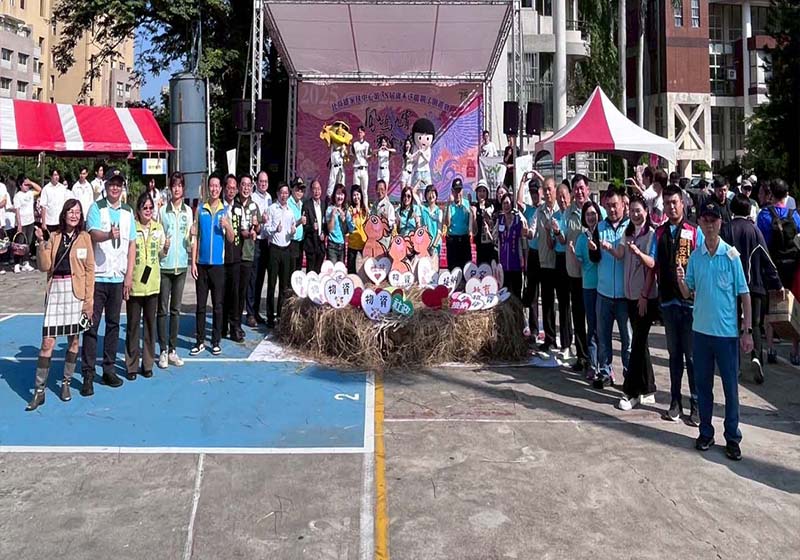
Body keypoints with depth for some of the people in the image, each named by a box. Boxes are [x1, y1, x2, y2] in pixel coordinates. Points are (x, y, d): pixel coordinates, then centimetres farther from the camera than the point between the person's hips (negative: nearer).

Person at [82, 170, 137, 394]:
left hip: (118, 277, 4)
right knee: (92, 324, -2)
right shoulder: (96, 208, -1)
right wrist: (109, 235, -40)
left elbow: (132, 244, 9)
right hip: (97, 276, -4)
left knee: (113, 324, 10)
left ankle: (109, 369, 19)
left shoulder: (128, 212, 10)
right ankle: (88, 374, 3)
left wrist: (129, 275, 3)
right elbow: (93, 233, -17)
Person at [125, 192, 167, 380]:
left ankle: (148, 363, 20)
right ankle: (131, 365, 14)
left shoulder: (158, 228, 6)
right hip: (134, 284, -3)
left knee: (150, 323, 9)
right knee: (133, 325, 4)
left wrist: (165, 249, -7)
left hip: (153, 284, 3)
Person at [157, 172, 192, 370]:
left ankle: (173, 349, 17)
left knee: (176, 309, 10)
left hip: (181, 265, 3)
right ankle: (163, 351, 10)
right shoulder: (162, 210, -3)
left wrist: (191, 236, -10)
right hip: (164, 265, -3)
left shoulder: (188, 211, 6)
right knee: (163, 309, 2)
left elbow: (188, 242, 10)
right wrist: (162, 245, -16)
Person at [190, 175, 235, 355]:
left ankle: (216, 341, 13)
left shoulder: (225, 211, 5)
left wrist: (227, 226, -15)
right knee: (200, 304, 5)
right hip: (202, 264, 0)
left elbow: (231, 239, 6)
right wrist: (193, 262, 0)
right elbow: (195, 237, 5)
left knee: (218, 304, 5)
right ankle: (200, 341, 13)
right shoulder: (200, 210, 5)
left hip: (218, 264, 0)